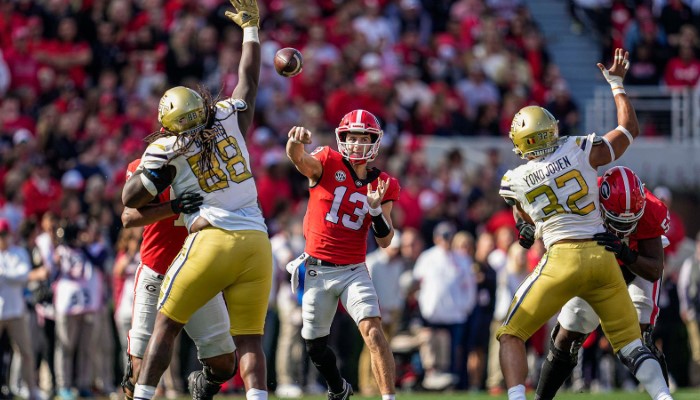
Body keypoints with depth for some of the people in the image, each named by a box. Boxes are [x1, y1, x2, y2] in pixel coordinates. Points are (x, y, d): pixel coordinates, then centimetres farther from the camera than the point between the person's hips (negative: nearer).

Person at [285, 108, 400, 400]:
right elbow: (299, 159, -30)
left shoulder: (383, 185, 2)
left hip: (353, 271, 0)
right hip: (316, 269, 0)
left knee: (373, 331, -21)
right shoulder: (327, 163, -6)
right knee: (315, 346, 13)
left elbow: (385, 242, 0)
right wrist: (295, 141, -54)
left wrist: (376, 208, -18)